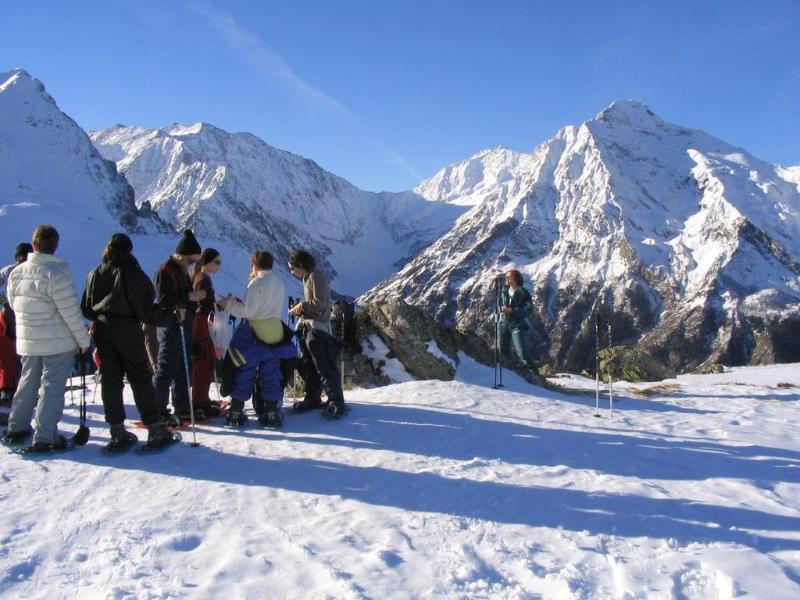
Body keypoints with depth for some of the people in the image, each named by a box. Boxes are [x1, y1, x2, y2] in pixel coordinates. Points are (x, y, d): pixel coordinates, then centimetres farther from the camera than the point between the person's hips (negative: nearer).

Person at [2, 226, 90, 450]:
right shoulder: (57, 274, -19)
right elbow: (71, 313, -18)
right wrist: (83, 340, -8)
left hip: (27, 341, 6)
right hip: (58, 343, -6)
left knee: (27, 383, 21)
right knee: (52, 388, 1)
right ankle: (45, 437, 3)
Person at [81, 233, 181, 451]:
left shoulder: (95, 275, 6)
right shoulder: (133, 274, -10)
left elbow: (86, 309, 9)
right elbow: (146, 309, -16)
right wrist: (172, 318, -9)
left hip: (102, 333, 5)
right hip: (128, 333, -4)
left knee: (110, 380, 9)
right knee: (141, 380, 2)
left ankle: (118, 433, 11)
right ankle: (155, 430, 4)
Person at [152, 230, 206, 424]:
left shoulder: (182, 270, 17)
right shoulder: (165, 270, -12)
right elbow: (163, 300, -20)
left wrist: (195, 298, 9)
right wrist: (189, 297, -21)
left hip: (183, 326, 10)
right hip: (170, 327, -10)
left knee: (183, 368, 14)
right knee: (166, 369, -6)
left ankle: (182, 408, 22)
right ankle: (158, 411, 0)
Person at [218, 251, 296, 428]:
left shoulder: (257, 284, -12)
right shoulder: (279, 284, 10)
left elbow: (248, 311, -15)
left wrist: (229, 304, -2)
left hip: (254, 333, -5)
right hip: (274, 332, 6)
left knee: (244, 373, 5)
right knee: (270, 373, 11)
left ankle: (236, 411, 11)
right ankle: (272, 412, 10)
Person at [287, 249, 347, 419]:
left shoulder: (315, 276, -12)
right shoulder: (307, 278, 17)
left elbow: (320, 303, -20)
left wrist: (302, 306, -8)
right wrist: (301, 308, 5)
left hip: (318, 327, -10)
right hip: (307, 327, 10)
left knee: (324, 367, -10)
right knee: (307, 366, 15)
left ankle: (336, 402, -8)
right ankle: (313, 398, 26)